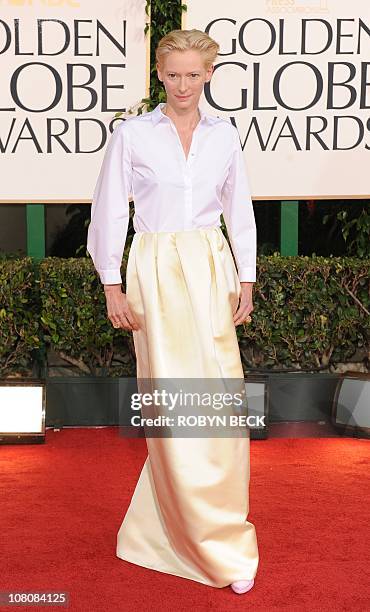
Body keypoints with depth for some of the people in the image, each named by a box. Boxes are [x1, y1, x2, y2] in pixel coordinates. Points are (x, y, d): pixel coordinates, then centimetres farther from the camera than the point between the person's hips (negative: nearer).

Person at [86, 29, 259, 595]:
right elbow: (110, 212, 1)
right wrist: (113, 287, -5)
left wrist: (245, 282, 7)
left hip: (212, 271, 3)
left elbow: (240, 212, 14)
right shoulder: (132, 133, 1)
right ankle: (221, 546, 8)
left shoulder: (225, 135, 9)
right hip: (155, 272, -3)